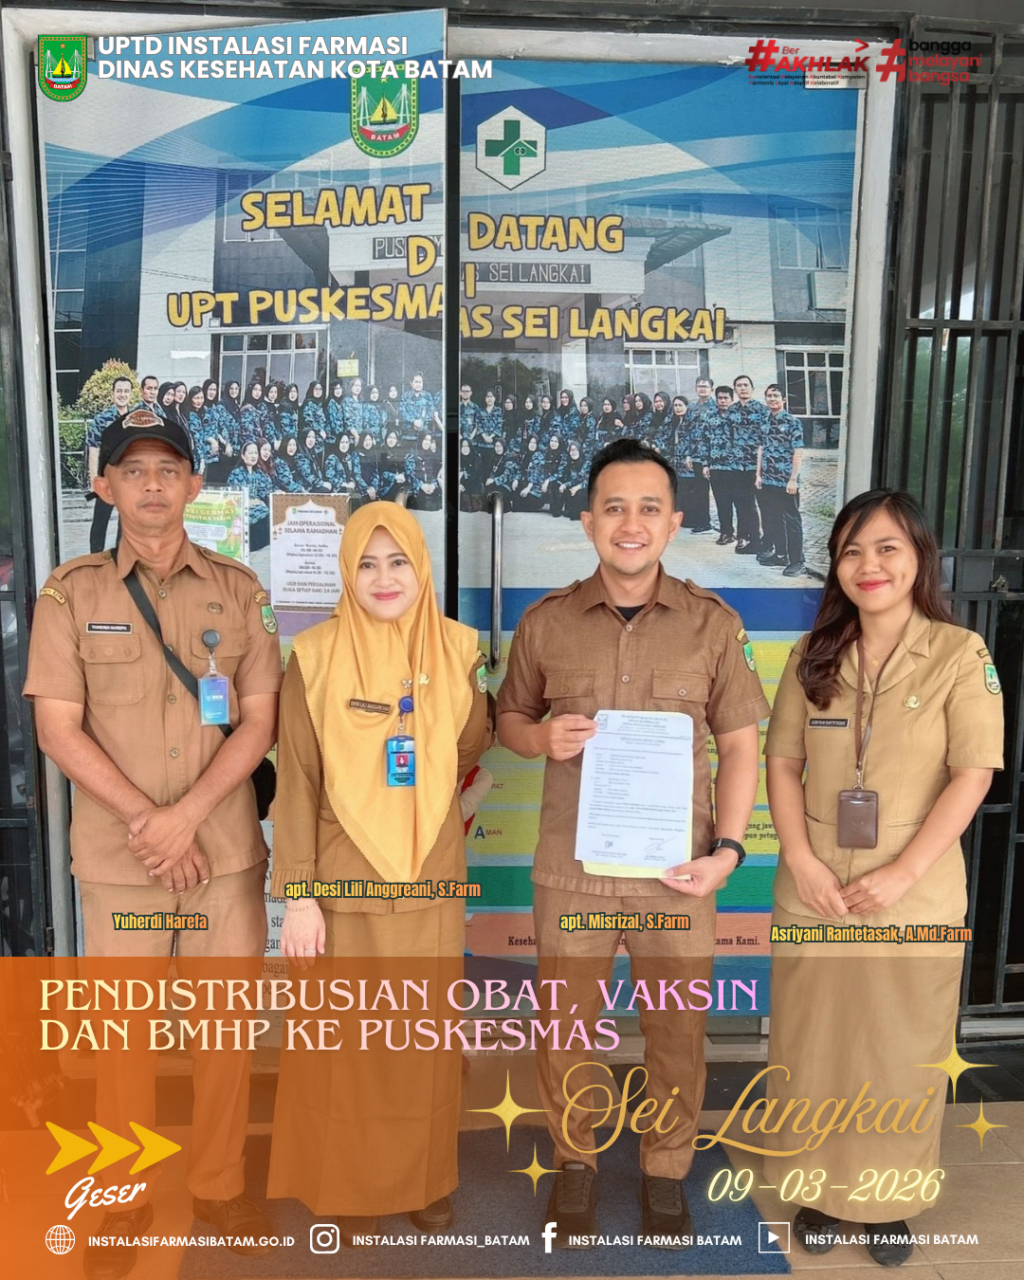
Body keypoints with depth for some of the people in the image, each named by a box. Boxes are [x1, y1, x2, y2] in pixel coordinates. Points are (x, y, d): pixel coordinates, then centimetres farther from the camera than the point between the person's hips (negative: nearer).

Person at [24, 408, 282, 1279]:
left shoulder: (237, 588, 3)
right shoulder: (71, 593, 0)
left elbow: (260, 720, -1)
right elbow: (59, 730, -4)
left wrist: (186, 815, -12)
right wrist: (145, 823, -11)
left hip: (227, 847, 1)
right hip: (117, 853, -1)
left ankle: (220, 1185, 32)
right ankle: (124, 1201, 32)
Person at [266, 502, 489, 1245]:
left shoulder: (457, 650, -2)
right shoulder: (315, 657, -8)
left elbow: (470, 752, 8)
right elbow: (297, 783, -8)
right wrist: (299, 895, -11)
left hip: (432, 880, 2)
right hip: (346, 882, -2)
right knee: (348, 1037, 9)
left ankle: (427, 1180, 35)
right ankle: (351, 1186, 31)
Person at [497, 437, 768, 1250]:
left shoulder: (715, 624, -2)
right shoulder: (545, 623, 0)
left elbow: (740, 744, 1)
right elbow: (509, 719, 10)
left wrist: (729, 848, -9)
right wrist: (542, 737, -13)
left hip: (677, 868, 0)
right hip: (571, 868, 1)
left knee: (678, 1030, 14)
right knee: (566, 1027, 14)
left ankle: (667, 1170, 39)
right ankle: (575, 1162, 40)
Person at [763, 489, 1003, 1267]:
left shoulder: (960, 653, -6)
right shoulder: (814, 654, 3)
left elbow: (973, 774, -11)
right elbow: (782, 762, 2)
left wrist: (903, 873, -17)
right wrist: (801, 862, -10)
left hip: (914, 893, -2)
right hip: (816, 890, 3)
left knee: (903, 1050, 12)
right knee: (814, 1044, 12)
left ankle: (893, 1200, 33)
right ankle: (825, 1188, 33)